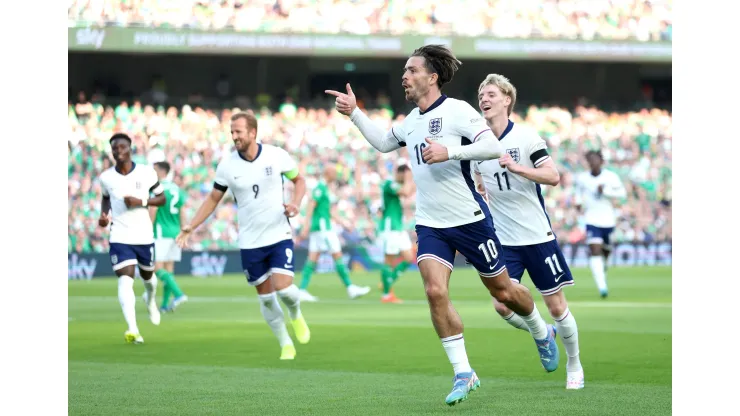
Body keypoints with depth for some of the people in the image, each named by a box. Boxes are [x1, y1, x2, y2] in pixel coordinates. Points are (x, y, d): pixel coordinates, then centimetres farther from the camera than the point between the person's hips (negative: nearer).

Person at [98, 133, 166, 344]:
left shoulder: (146, 173, -6)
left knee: (147, 276, 21)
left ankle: (151, 301, 58)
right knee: (125, 280, -17)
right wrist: (103, 215, -2)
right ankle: (133, 330, -27)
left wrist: (141, 201, -16)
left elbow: (161, 198, 2)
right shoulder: (106, 177, -2)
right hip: (119, 237, -1)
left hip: (144, 236, 1)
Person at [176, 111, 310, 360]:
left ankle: (296, 314, 19)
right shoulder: (227, 165, -5)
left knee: (283, 287, -16)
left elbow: (299, 180, 6)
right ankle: (286, 345, 20)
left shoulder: (277, 156, -9)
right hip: (250, 242, 2)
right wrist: (190, 227, -2)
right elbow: (213, 199, 5)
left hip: (279, 235, -2)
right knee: (265, 297, 5)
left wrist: (296, 203, -14)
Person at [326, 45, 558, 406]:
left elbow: (492, 147, -22)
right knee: (435, 292, -15)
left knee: (503, 292, 7)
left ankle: (542, 333, 38)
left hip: (470, 220, -5)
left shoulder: (456, 110, -12)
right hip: (430, 225, 5)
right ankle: (463, 374, -5)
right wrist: (354, 113, 20)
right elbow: (383, 142, 30)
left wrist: (449, 151, -30)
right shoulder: (411, 121, 11)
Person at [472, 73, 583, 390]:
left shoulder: (526, 137, -8)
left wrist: (516, 167, -28)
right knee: (502, 305, -11)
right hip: (503, 241, 3)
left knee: (556, 306, 2)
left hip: (538, 235, -3)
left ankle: (574, 364, 22)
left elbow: (553, 177, -17)